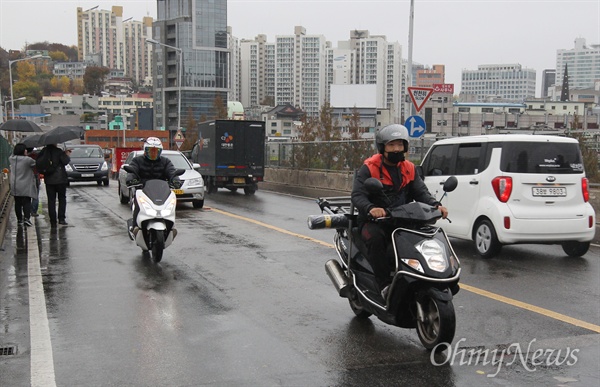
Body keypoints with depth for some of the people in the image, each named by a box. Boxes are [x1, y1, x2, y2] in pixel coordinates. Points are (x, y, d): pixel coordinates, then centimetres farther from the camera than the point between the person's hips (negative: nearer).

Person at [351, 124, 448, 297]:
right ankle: (384, 284, -25)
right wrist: (370, 208, -38)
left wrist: (435, 205, -18)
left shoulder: (409, 169, 13)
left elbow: (421, 192, 5)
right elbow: (357, 195, -15)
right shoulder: (369, 168, -4)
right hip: (373, 221, -4)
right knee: (375, 237, -36)